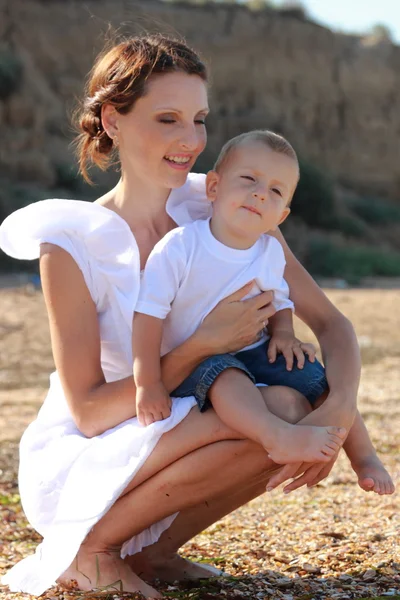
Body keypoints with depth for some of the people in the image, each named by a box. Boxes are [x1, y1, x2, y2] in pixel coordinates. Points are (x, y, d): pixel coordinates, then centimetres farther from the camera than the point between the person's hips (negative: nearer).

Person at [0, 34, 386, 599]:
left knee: (307, 407, -21)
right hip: (77, 467, -5)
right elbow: (89, 411, -17)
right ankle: (88, 547, -11)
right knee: (277, 409, -27)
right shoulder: (72, 244, -16)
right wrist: (201, 346, -28)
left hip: (175, 448, 5)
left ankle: (151, 550, -3)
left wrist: (338, 410, -28)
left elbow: (331, 324, -7)